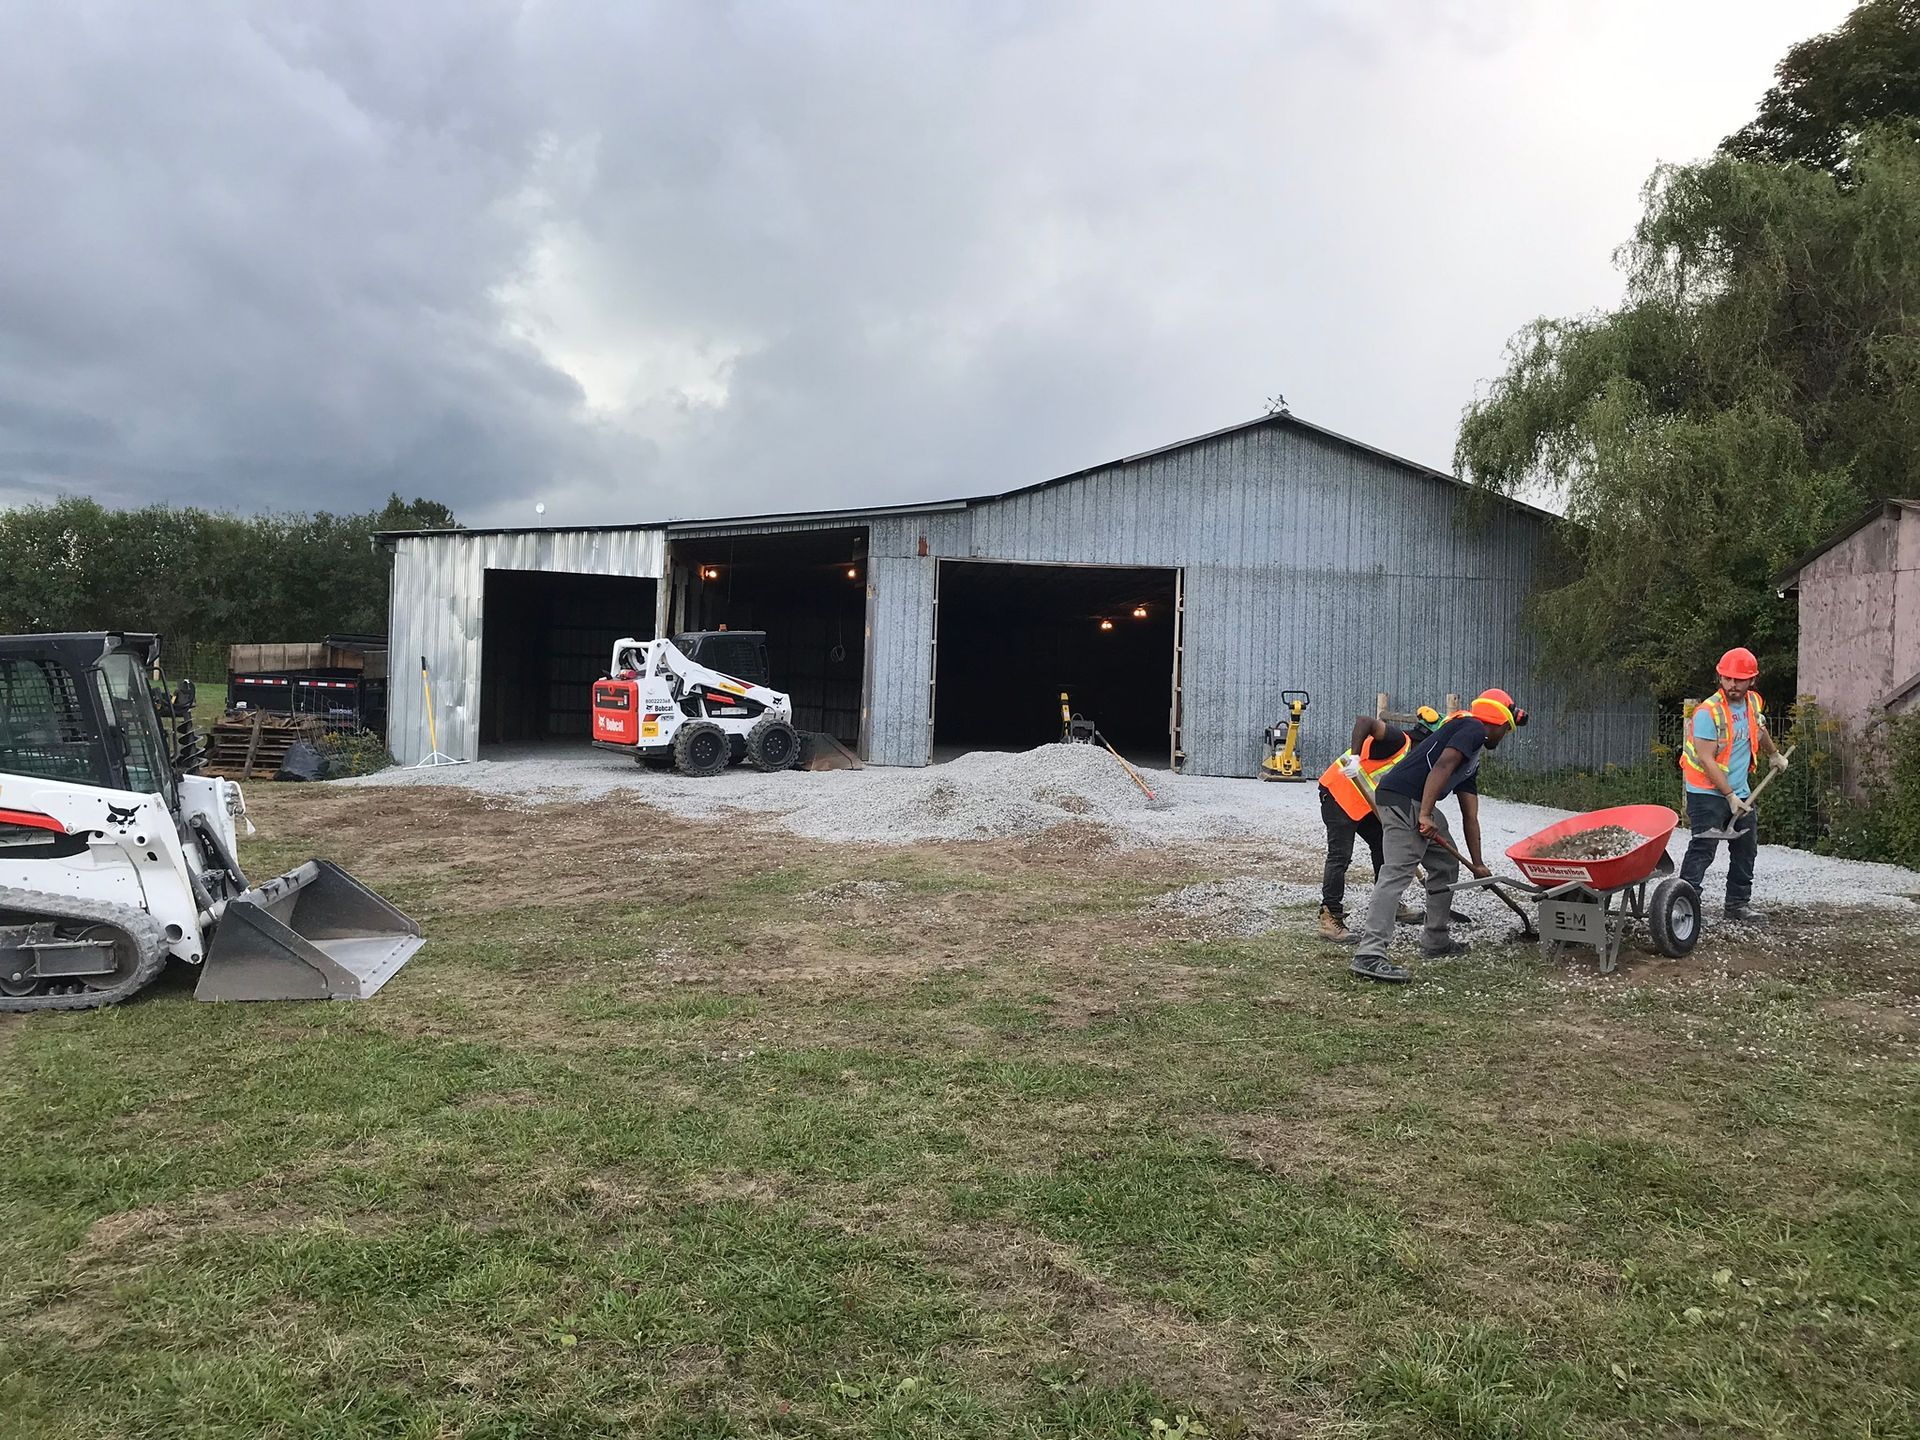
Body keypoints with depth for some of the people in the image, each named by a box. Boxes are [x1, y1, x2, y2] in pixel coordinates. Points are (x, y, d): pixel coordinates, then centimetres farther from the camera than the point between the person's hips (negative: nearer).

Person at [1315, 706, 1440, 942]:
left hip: (1365, 802, 11)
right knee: (1340, 856, -13)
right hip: (1338, 793, -11)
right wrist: (1354, 757, -44)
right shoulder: (1398, 740, -18)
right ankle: (1330, 919, -13)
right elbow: (1364, 721, -35)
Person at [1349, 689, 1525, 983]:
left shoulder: (1473, 762, 28)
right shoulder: (1474, 728, 0)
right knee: (1397, 872, -17)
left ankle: (1435, 941, 31)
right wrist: (1425, 814, -22)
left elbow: (1470, 817, 28)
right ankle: (1369, 955, -23)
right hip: (1402, 800, -11)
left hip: (1420, 806, 11)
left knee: (1446, 866, 21)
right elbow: (1442, 765, -16)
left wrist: (1478, 865, 27)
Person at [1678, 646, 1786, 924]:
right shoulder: (1708, 711, -19)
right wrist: (1730, 796, -21)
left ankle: (1738, 903, 26)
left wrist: (1775, 755, 44)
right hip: (1708, 794, -8)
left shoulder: (1754, 702, 4)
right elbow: (1707, 760, -21)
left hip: (1741, 793, 8)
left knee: (1746, 849, 14)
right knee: (1702, 849, -13)